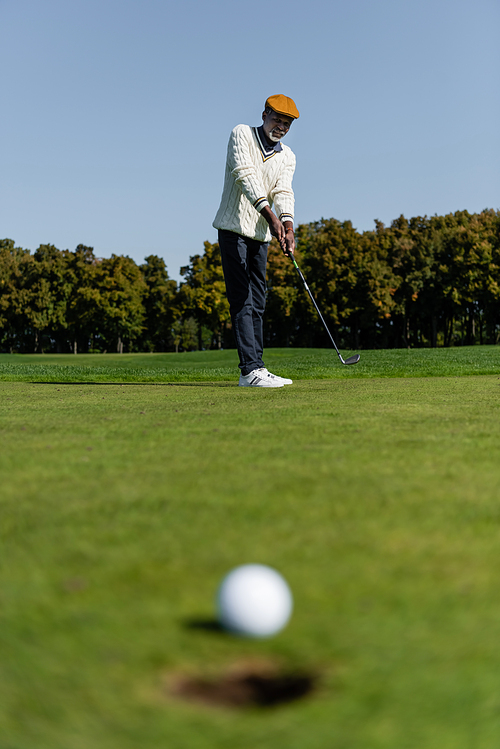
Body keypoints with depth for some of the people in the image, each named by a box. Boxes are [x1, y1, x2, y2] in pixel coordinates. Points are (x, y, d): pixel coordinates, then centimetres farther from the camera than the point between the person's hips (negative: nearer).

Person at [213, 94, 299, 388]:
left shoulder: (287, 157, 11)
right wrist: (270, 214, -30)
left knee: (257, 302, 5)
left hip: (261, 234, 6)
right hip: (234, 228, -6)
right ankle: (250, 369, -17)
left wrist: (288, 225, -25)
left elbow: (283, 192, -4)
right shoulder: (242, 134, -3)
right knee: (242, 300, -12)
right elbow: (245, 174, -18)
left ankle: (256, 368, 8)